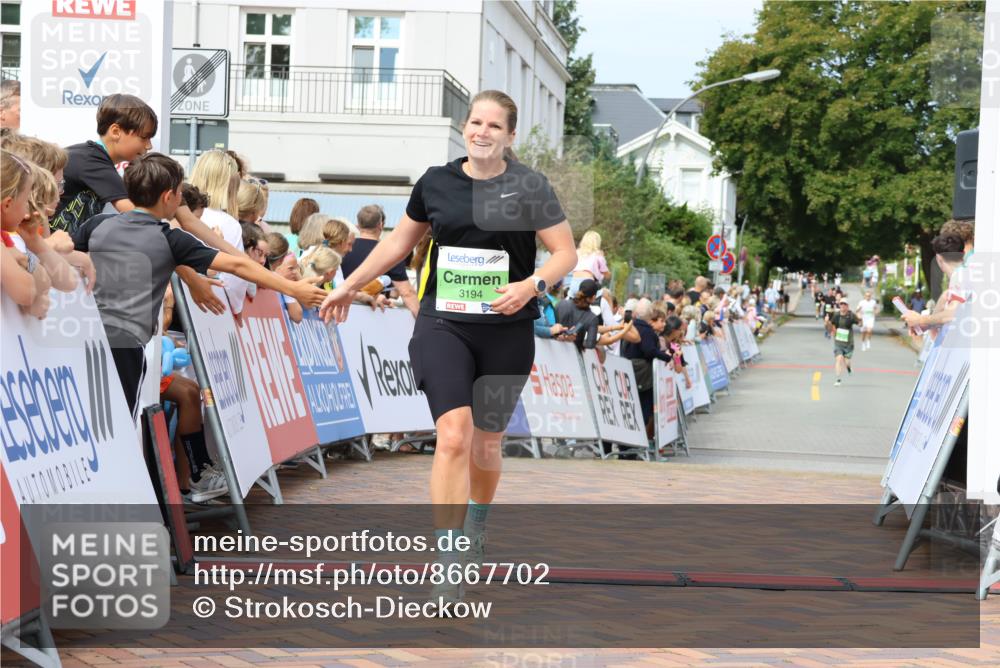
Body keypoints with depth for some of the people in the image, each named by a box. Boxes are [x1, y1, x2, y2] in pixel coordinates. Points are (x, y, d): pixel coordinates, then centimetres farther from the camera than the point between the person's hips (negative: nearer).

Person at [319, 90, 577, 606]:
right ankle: (448, 573, -14)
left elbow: (566, 252, 0)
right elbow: (400, 241, 19)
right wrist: (350, 286, 21)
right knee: (453, 437, -16)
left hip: (506, 332, 0)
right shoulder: (435, 182, 5)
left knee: (486, 443, 13)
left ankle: (476, 525, 44)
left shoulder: (530, 187, -1)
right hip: (443, 325, 0)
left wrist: (532, 284, -19)